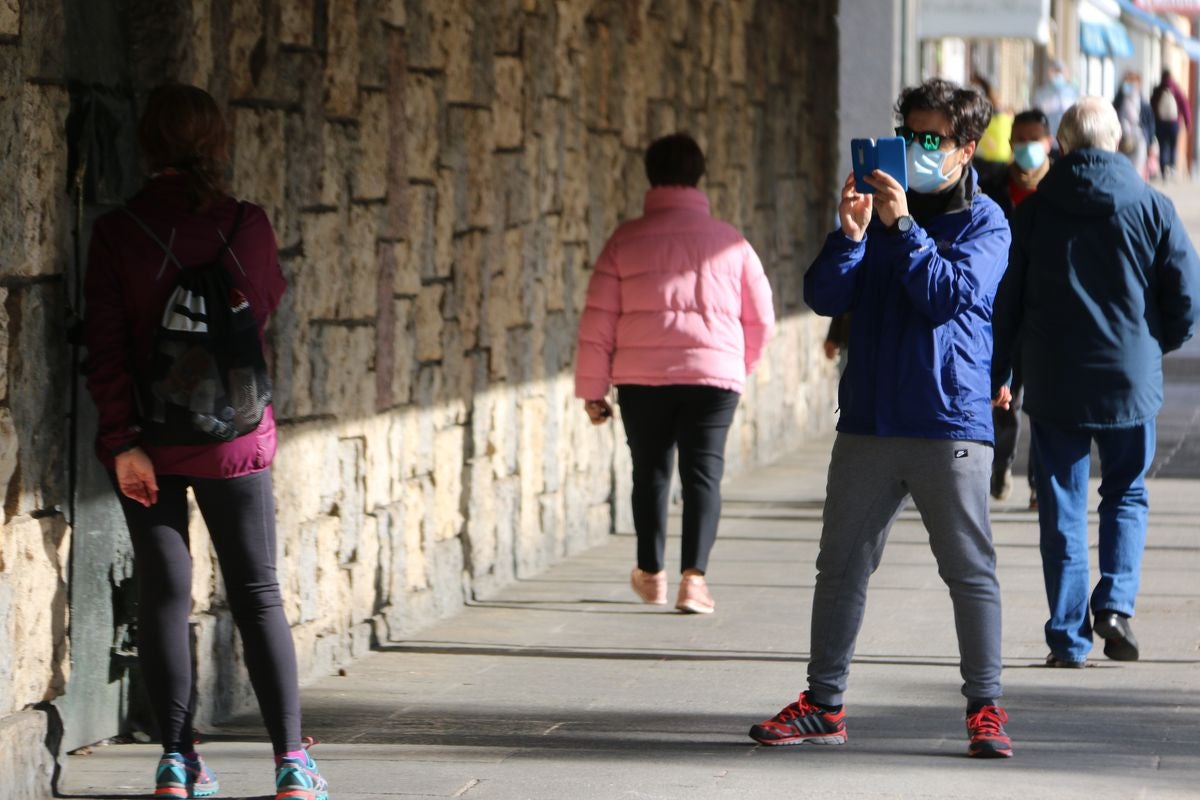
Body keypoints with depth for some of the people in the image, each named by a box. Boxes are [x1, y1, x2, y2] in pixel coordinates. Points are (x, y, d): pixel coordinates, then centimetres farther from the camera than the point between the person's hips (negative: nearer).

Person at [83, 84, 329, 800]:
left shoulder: (117, 232, -8)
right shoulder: (248, 225, -6)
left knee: (164, 594, 6)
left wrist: (124, 442, -9)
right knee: (258, 594, 7)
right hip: (235, 440, 0)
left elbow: (106, 348, -11)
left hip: (148, 443, 0)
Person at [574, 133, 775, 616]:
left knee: (650, 471, 14)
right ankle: (694, 575, -14)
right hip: (713, 375, 0)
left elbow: (598, 320, 0)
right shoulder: (728, 242, 4)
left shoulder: (627, 240, 1)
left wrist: (592, 389, 7)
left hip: (641, 377, 0)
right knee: (703, 472, 2)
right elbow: (760, 319, 10)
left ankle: (651, 574, 27)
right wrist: (741, 365, 28)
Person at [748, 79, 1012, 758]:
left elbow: (950, 294, -15)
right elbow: (825, 296, 2)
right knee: (841, 567, 7)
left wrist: (903, 228, -20)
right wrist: (851, 234, -14)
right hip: (868, 422, 4)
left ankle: (986, 707, 5)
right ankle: (824, 704, 14)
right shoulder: (879, 205, 11)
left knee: (971, 570, -2)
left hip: (952, 424, -4)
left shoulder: (984, 222, 1)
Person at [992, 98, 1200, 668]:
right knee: (1126, 496, 15)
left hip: (1053, 385, 0)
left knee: (1062, 509, 6)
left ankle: (1068, 636, 5)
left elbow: (1004, 300, 3)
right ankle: (1116, 602, -4)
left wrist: (996, 376, 14)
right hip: (1130, 383, 0)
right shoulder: (1151, 207, -3)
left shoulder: (1034, 210, -1)